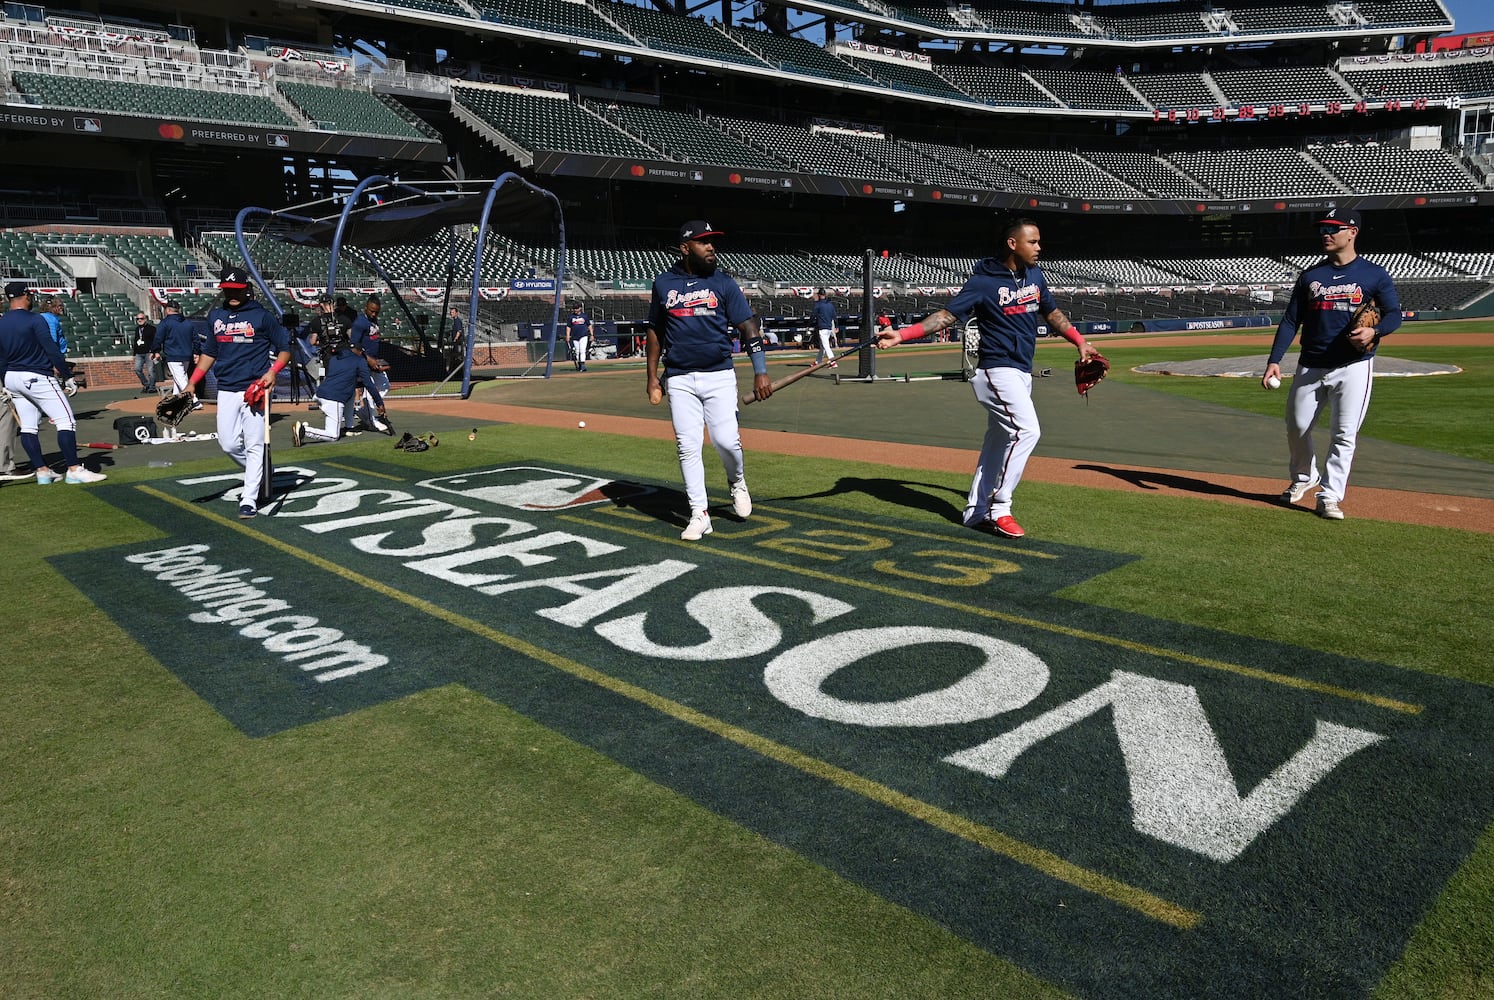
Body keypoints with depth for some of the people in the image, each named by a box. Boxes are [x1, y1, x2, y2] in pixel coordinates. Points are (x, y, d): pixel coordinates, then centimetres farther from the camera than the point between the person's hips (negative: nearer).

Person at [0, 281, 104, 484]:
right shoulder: (35, 320, -11)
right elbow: (52, 351, -15)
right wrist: (68, 376, -9)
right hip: (37, 378, -8)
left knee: (28, 427, 10)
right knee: (66, 421, -7)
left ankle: (42, 471, 11)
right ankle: (73, 470, -12)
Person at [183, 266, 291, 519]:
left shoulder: (262, 315, -1)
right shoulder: (215, 316, 13)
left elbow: (285, 348, 2)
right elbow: (209, 352, 22)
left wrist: (273, 371, -15)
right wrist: (192, 382, 14)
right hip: (226, 391, 5)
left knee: (254, 446, -4)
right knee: (228, 444, 1)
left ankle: (249, 500, 0)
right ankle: (260, 474, 26)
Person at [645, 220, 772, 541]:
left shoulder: (723, 283, 3)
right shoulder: (664, 284, 7)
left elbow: (749, 327, -1)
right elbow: (655, 332, 15)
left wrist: (760, 371, -12)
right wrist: (652, 378, 10)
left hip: (719, 375, -1)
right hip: (679, 379, 1)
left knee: (725, 440, -11)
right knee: (687, 447, -1)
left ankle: (737, 482, 22)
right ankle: (699, 514, 8)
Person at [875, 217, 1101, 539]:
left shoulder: (1034, 275, 10)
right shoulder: (984, 281, -13)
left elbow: (1052, 313, 22)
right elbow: (947, 315, -19)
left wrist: (1080, 342, 16)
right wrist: (902, 335, -31)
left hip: (1022, 372, 8)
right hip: (998, 370, -8)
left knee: (999, 440, 11)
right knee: (1027, 430, -20)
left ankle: (976, 511, 20)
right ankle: (999, 508, -13)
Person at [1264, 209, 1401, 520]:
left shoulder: (1374, 275, 2)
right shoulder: (1310, 276, 9)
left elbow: (1394, 315, 1)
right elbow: (1291, 321, 7)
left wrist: (1374, 331, -22)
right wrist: (1274, 360, -3)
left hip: (1354, 367, -3)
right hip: (1311, 366, 3)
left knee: (1344, 434, -6)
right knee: (1296, 427, 6)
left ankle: (1329, 497, -1)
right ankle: (1304, 477, 31)